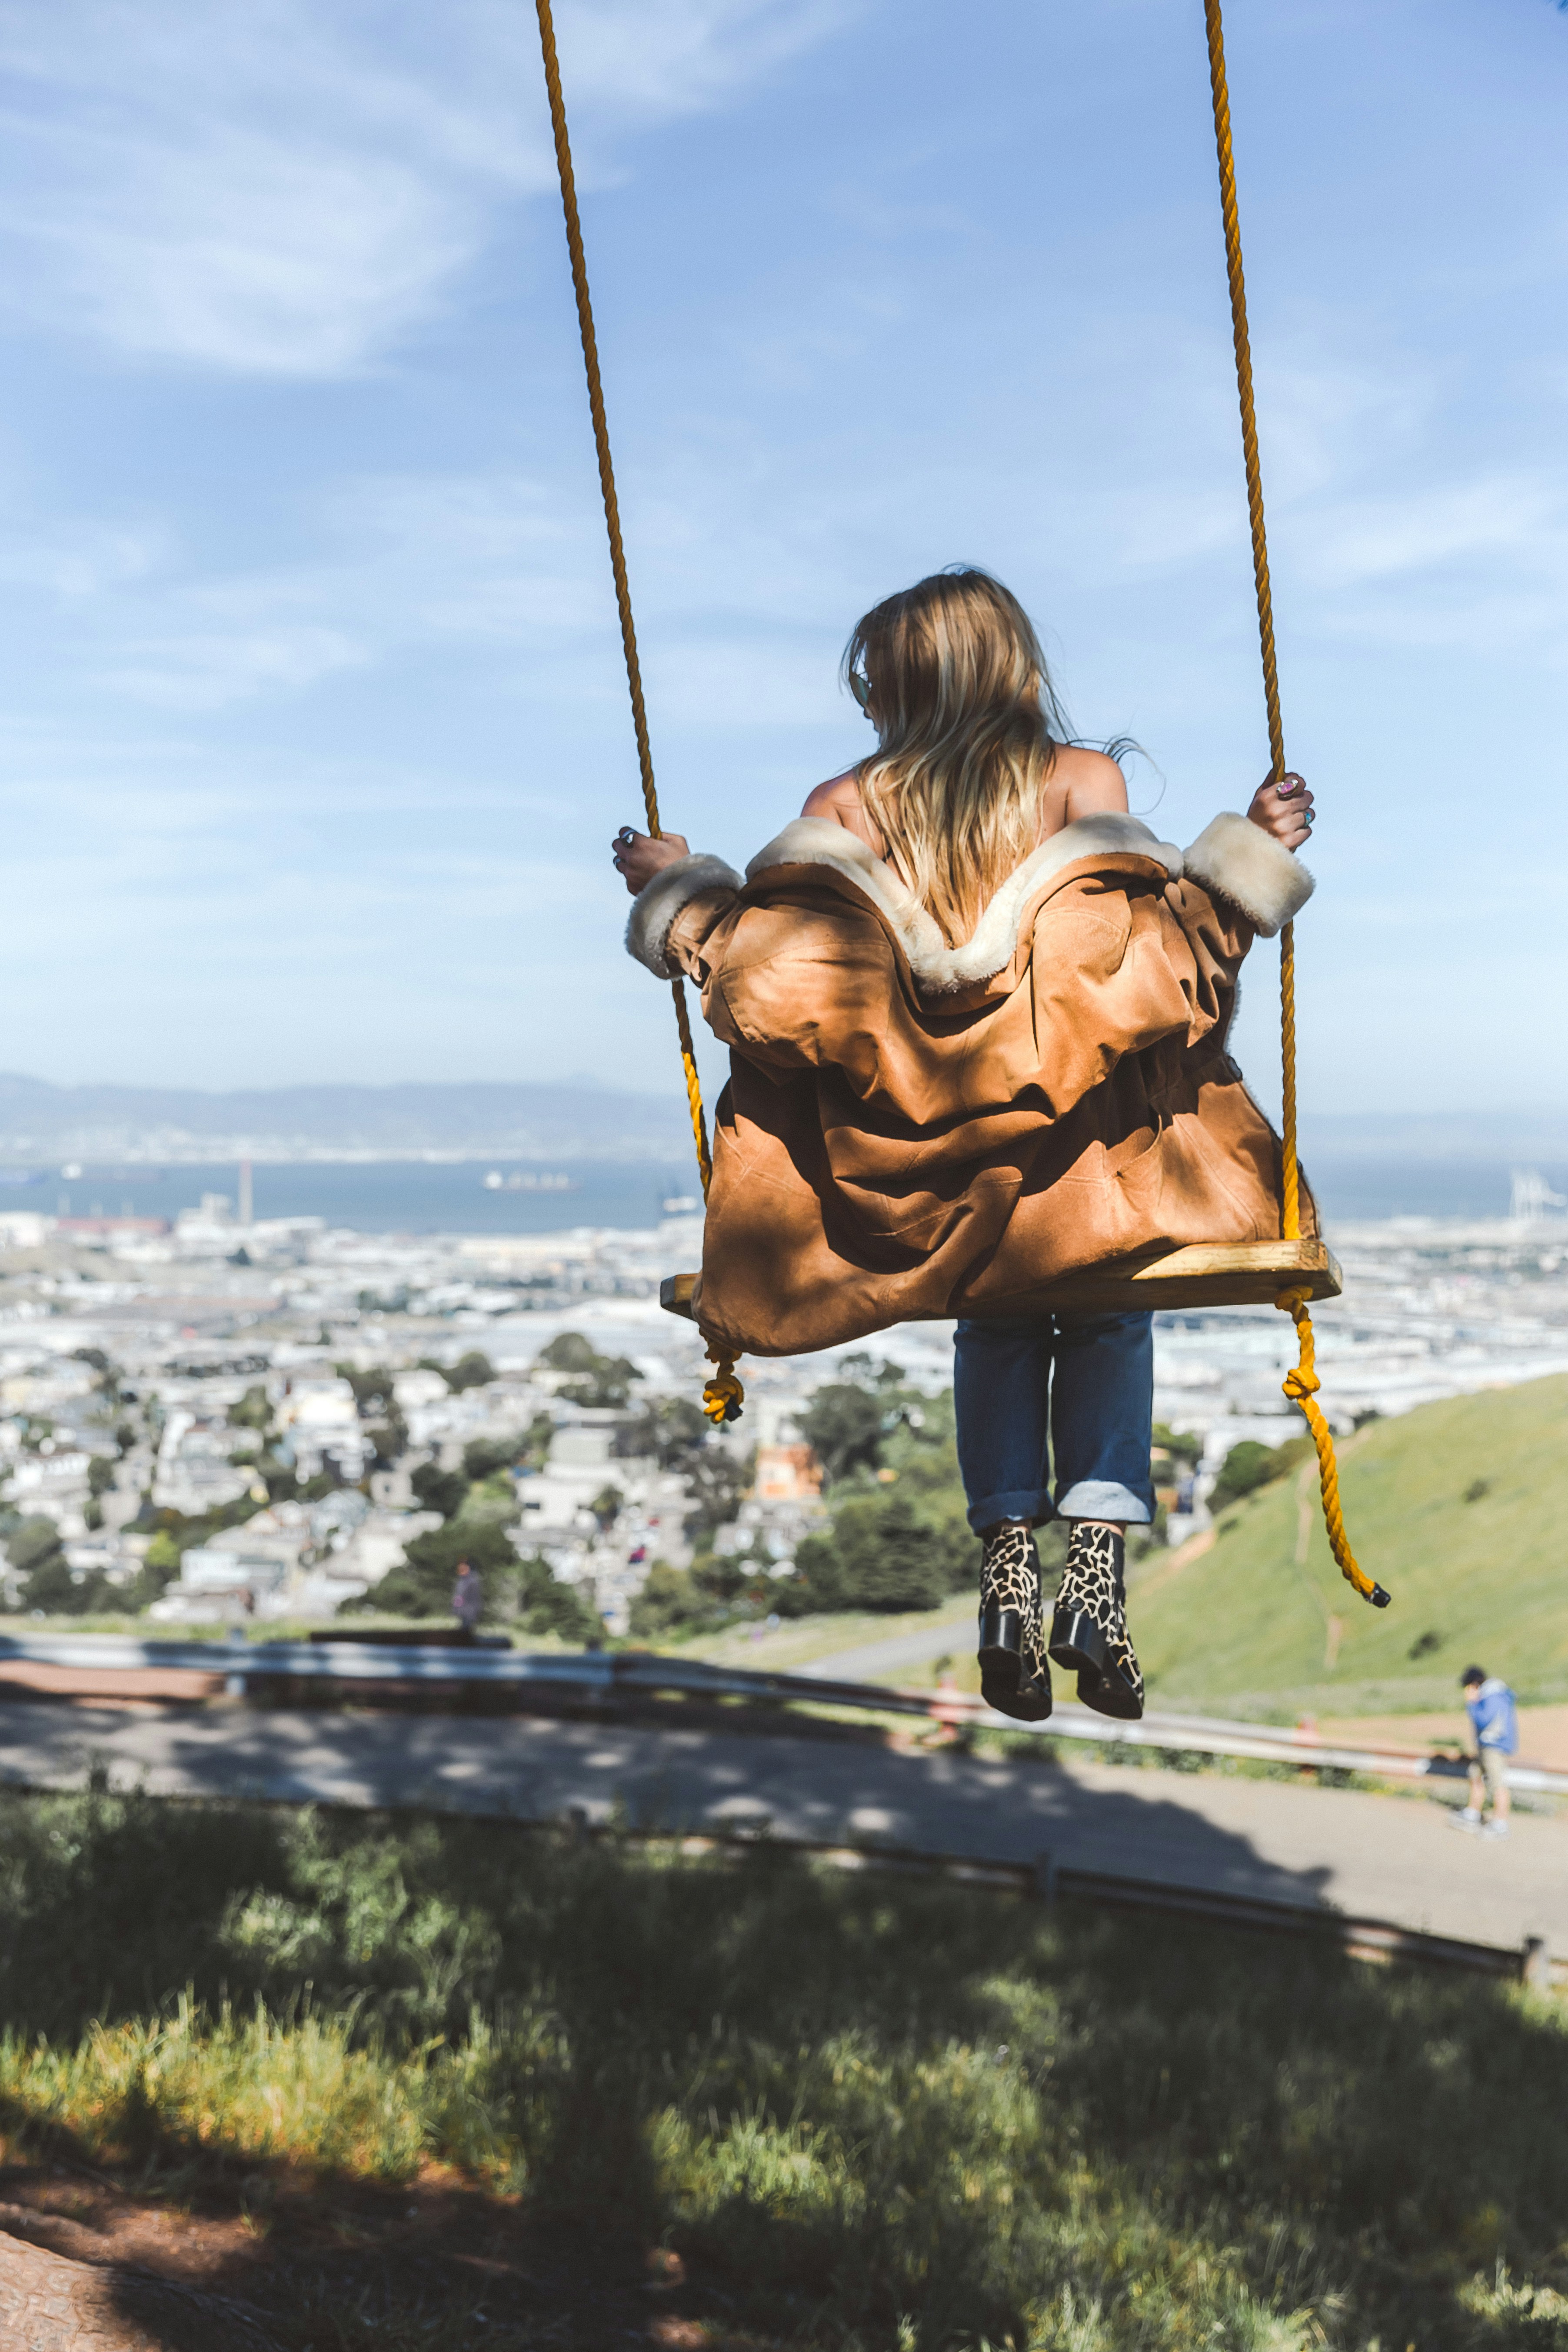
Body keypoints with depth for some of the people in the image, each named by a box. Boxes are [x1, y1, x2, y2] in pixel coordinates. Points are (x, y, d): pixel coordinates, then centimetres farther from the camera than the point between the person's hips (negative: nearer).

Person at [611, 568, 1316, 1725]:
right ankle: (1098, 1565, 7)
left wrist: (675, 885, 16)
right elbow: (1147, 944, -10)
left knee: (997, 1325, 29)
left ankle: (1008, 1564, 14)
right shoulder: (1083, 778, 3)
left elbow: (757, 949, -2)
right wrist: (1249, 851, 4)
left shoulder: (845, 802, 7)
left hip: (904, 1147, 2)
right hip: (1068, 1137, -2)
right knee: (1107, 1316, 25)